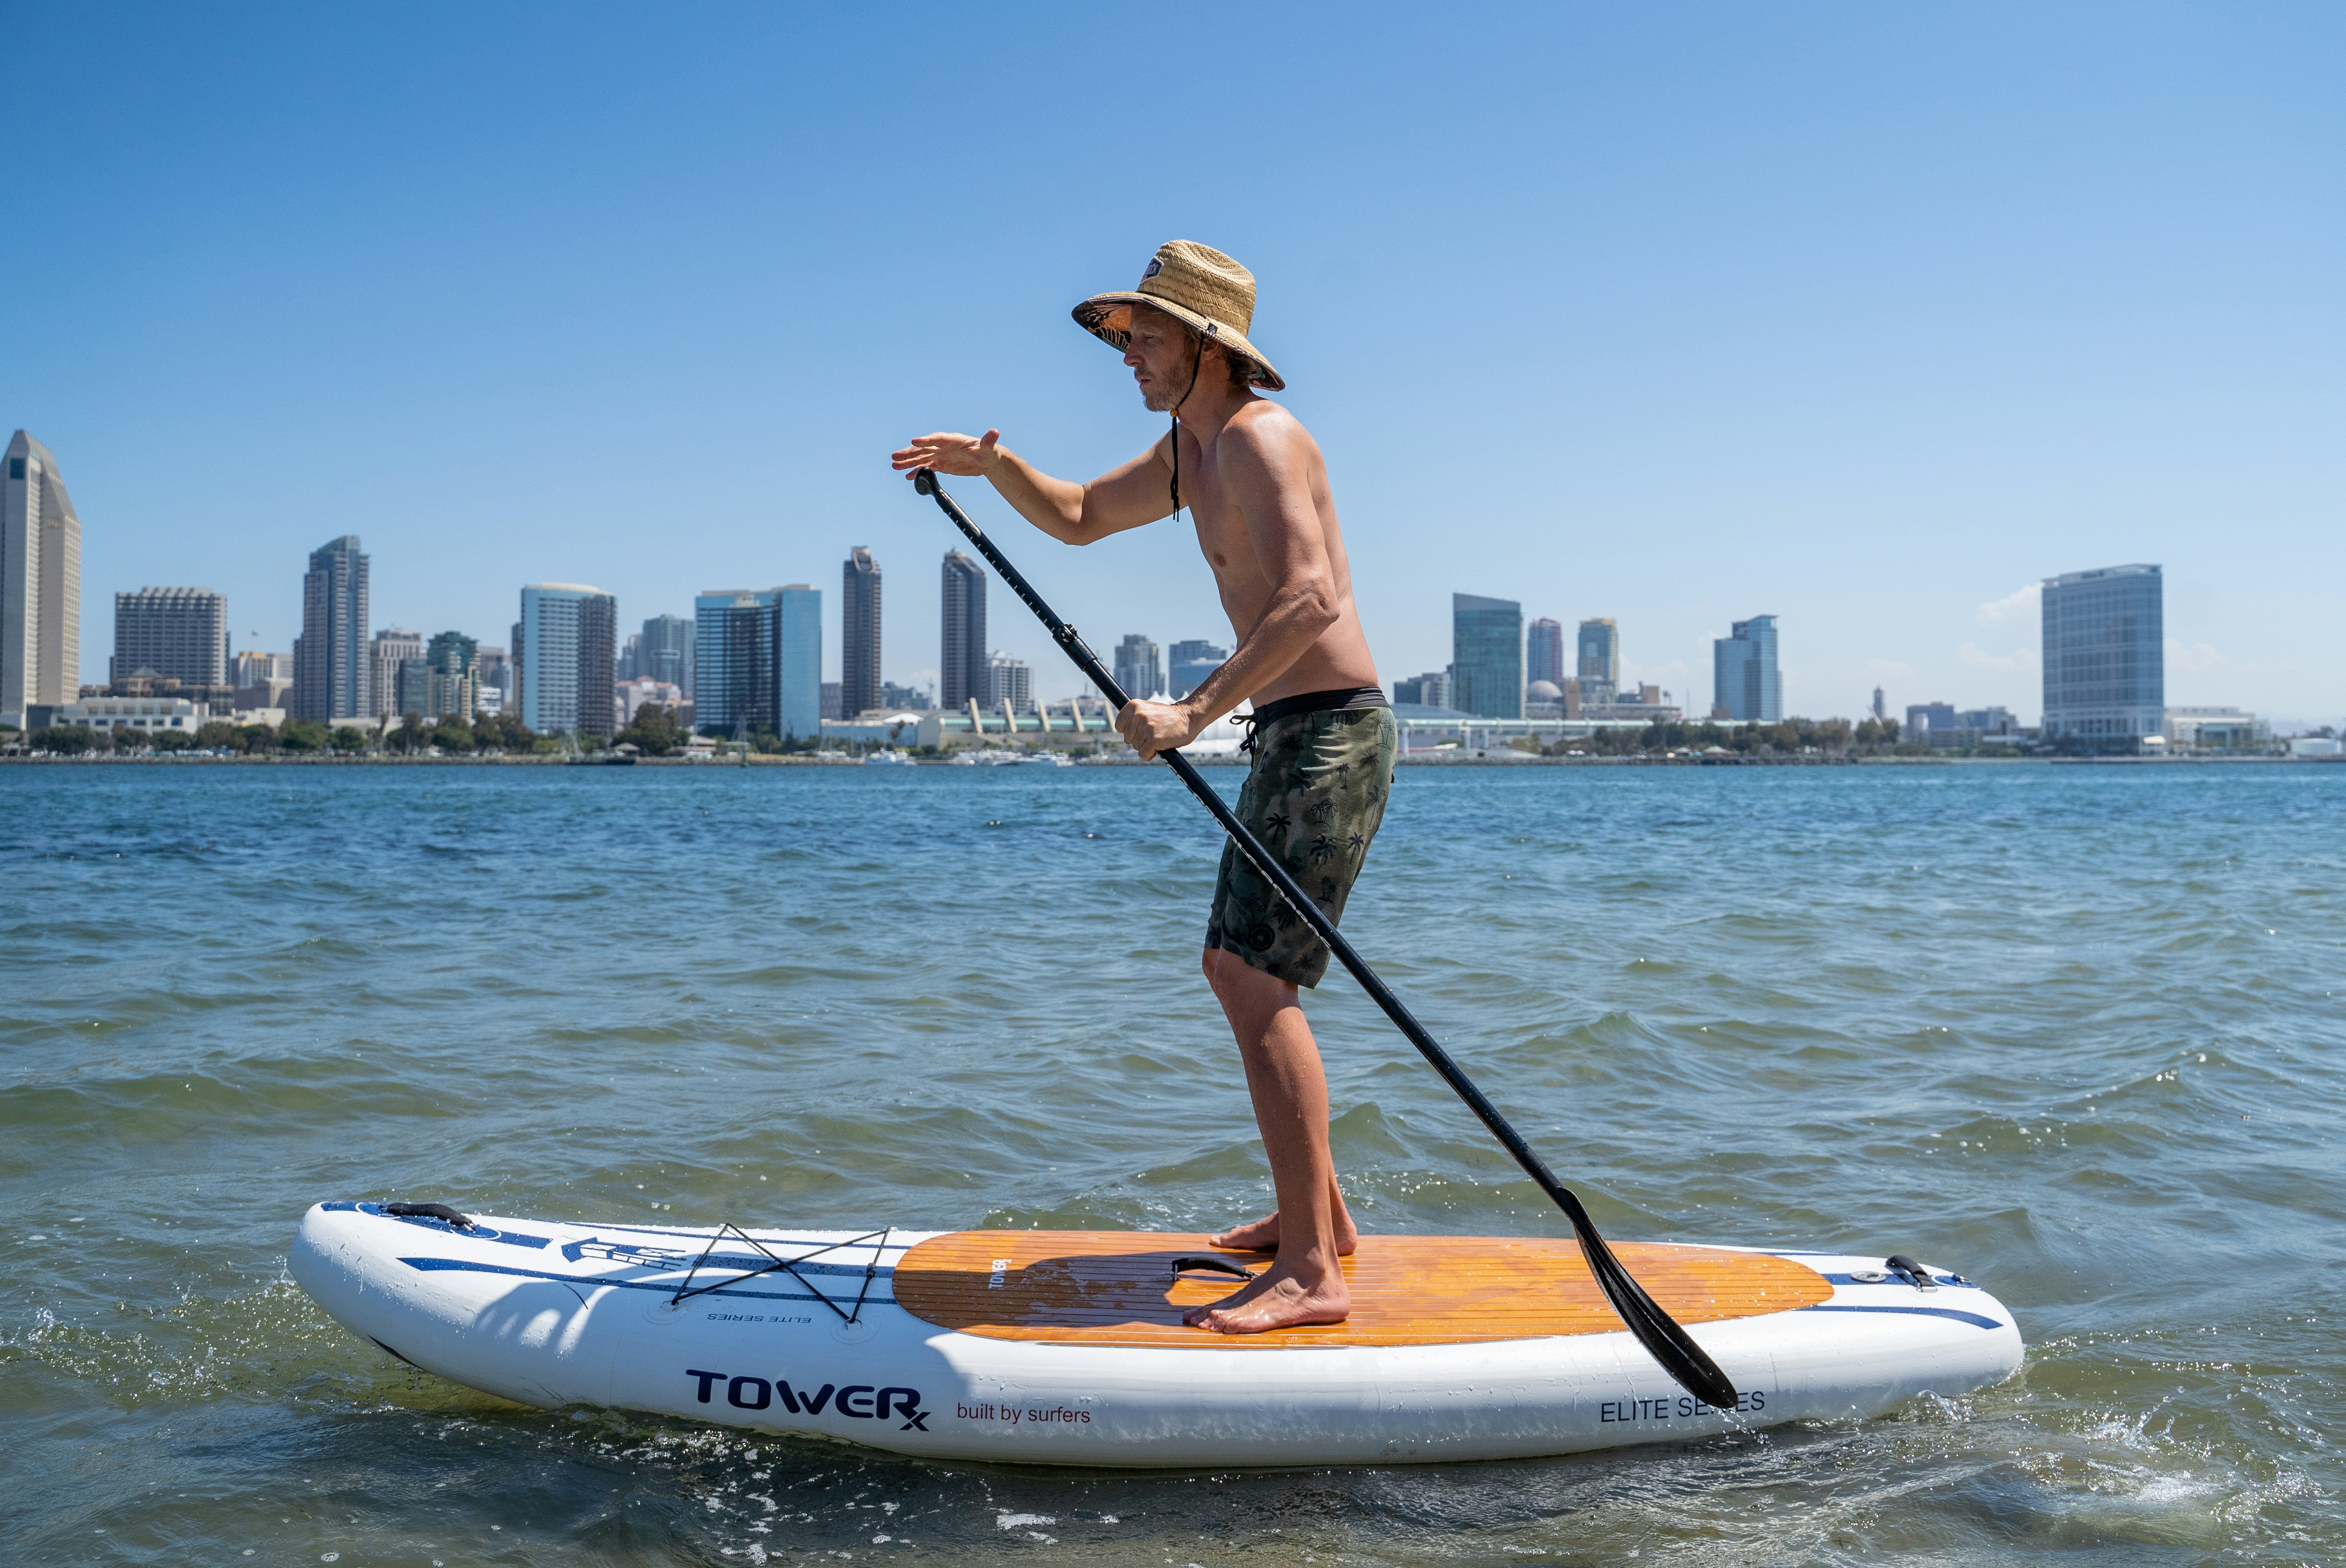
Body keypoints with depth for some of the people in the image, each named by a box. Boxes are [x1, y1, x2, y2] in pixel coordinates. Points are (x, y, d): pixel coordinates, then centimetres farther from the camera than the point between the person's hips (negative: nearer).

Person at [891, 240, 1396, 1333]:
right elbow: (1078, 518, 29)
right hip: (1291, 738, 11)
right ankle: (1317, 1215, 27)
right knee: (1236, 969, 17)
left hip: (1330, 731, -11)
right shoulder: (1190, 451, 17)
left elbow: (1311, 597, -28)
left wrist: (1196, 713, -32)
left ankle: (1310, 1275, -16)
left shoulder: (1256, 436, -14)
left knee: (1255, 979, -16)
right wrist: (994, 465, 10)